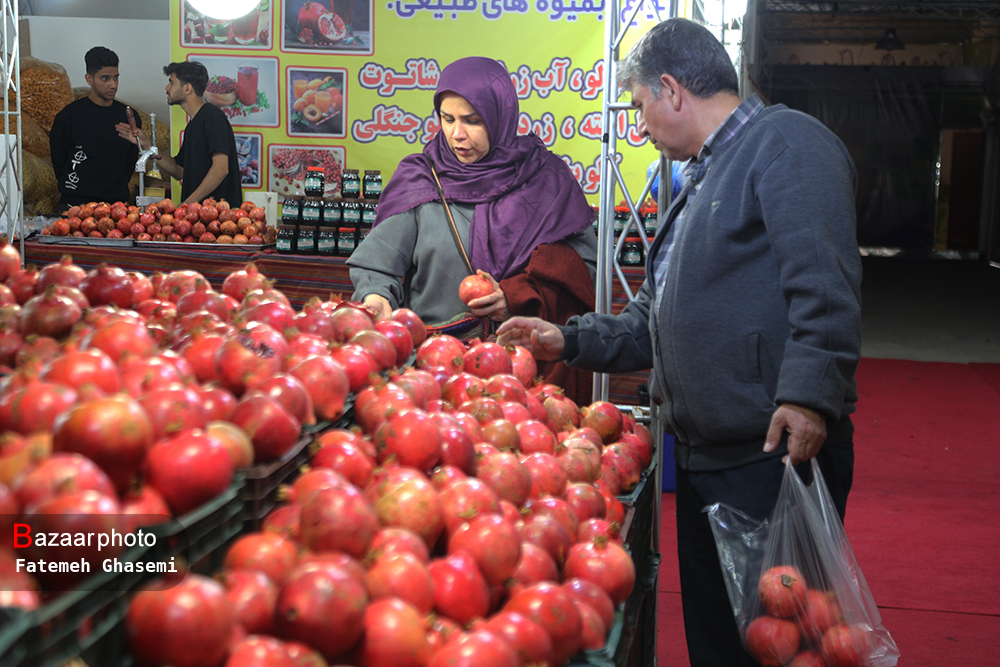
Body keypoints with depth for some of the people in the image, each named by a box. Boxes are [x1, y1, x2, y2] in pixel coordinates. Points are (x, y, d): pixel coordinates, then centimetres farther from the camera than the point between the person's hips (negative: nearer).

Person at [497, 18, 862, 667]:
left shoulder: (786, 140, -7)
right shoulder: (703, 179, 24)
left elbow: (824, 284, -20)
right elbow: (661, 321, 27)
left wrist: (808, 393, -29)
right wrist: (571, 340, 20)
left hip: (778, 451, -10)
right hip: (702, 457, 10)